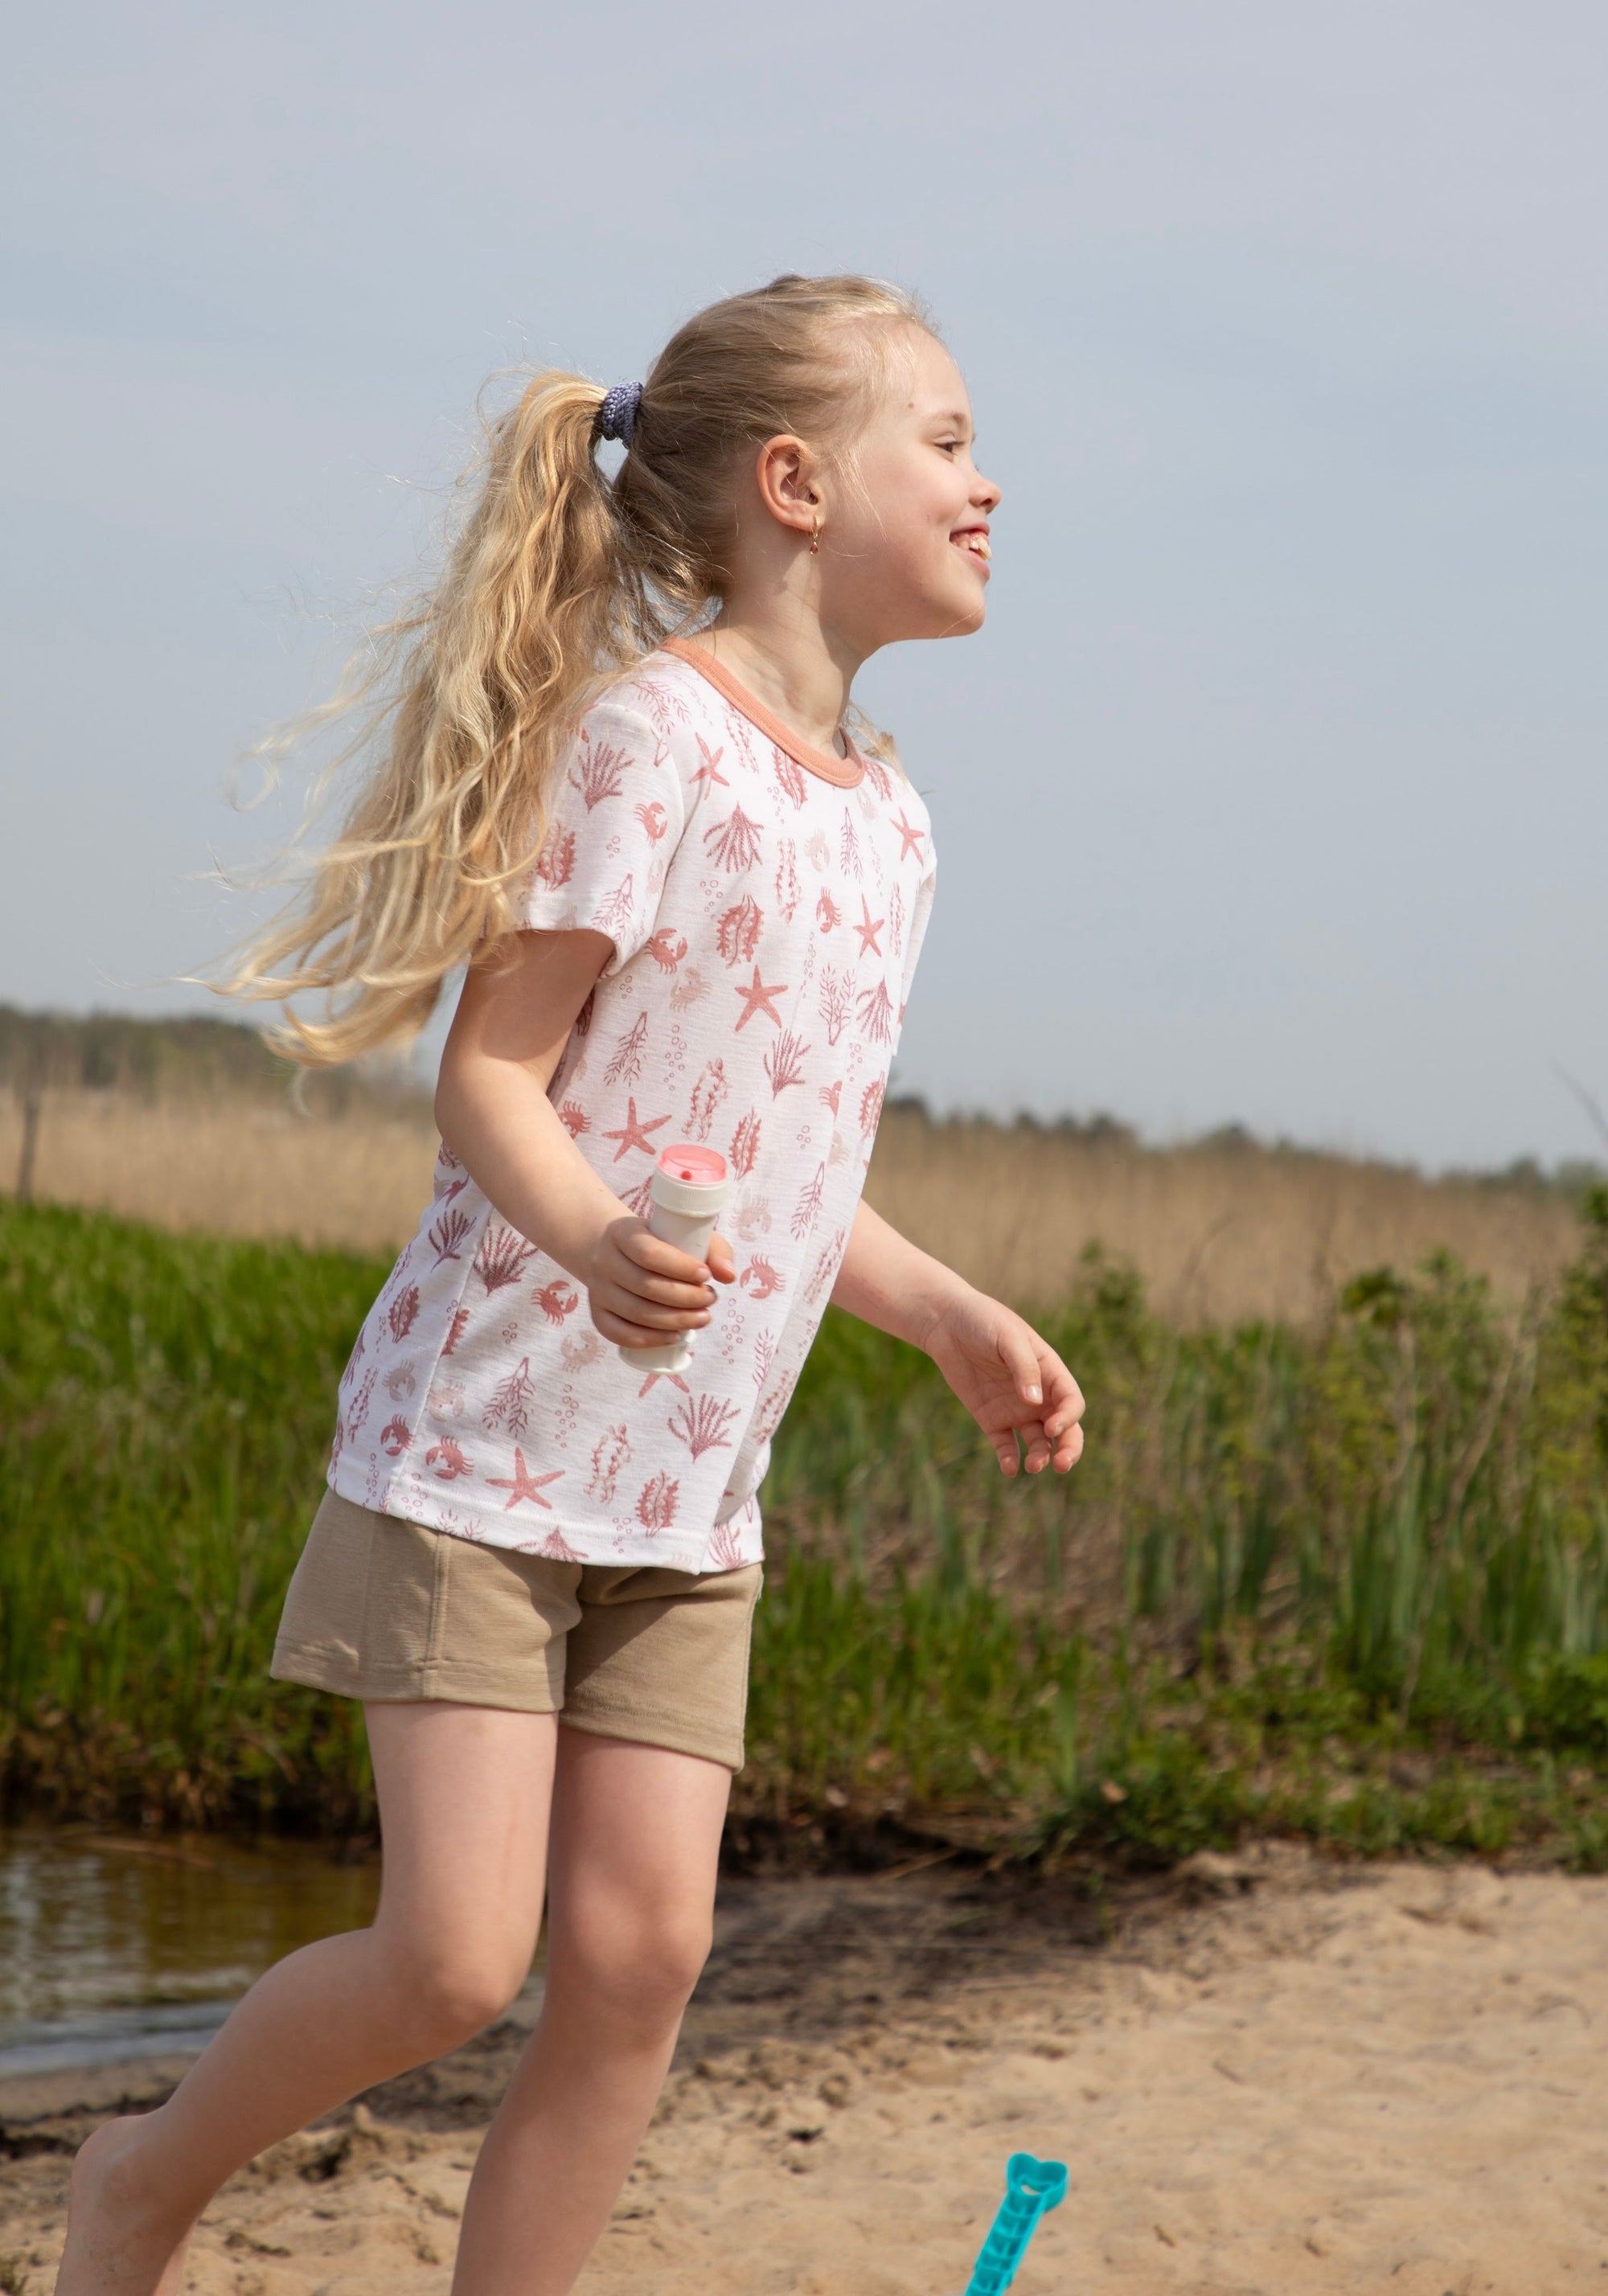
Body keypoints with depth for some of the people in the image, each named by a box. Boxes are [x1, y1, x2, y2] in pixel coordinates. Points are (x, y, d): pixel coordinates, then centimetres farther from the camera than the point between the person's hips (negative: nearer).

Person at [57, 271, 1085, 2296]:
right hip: (485, 1440, -7)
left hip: (688, 1485, 7)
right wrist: (592, 1242, -35)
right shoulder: (652, 729, -12)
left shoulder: (884, 816, 12)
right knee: (453, 1958, -8)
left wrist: (950, 1318, 13)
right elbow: (488, 1077, -16)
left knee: (640, 1953, -1)